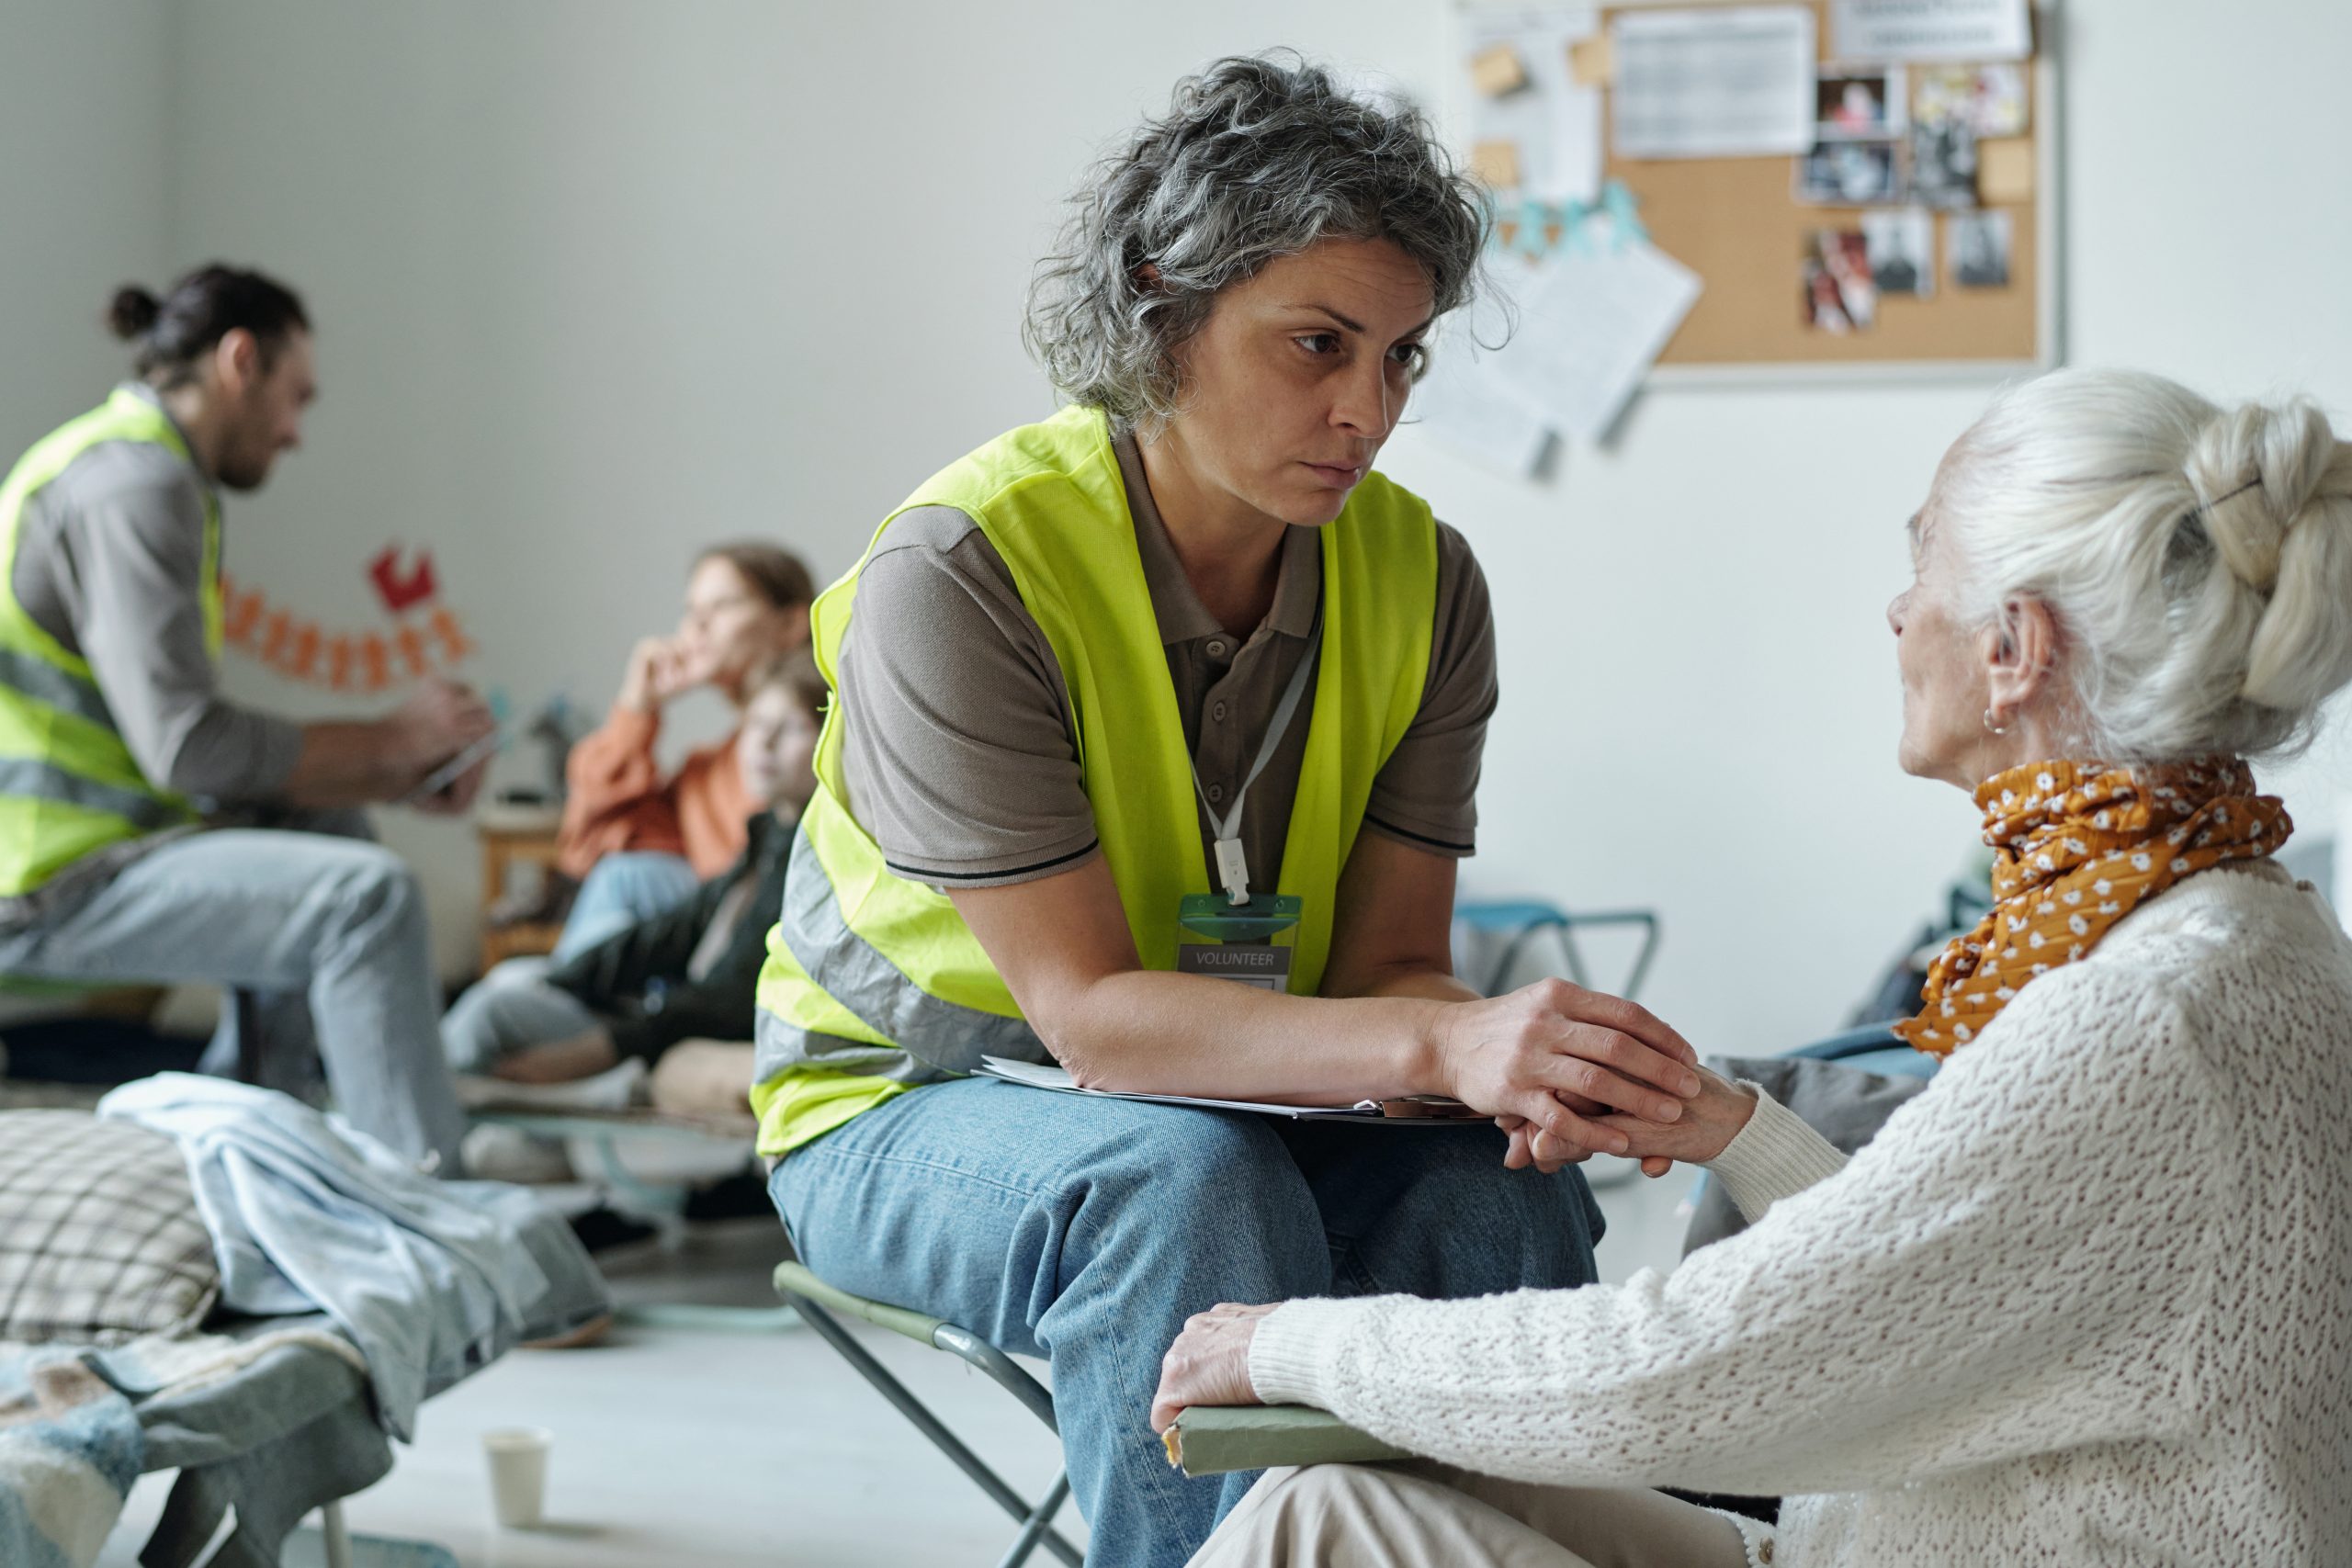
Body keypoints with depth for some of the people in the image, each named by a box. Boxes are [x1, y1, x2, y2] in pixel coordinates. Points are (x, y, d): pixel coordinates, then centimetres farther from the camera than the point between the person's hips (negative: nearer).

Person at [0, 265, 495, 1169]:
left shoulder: (137, 469, 17)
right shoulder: (135, 485, -16)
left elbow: (185, 739, 15)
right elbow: (188, 745, -24)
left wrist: (396, 778, 7)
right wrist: (392, 739, -12)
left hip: (73, 835, 11)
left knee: (327, 832, 26)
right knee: (366, 894, -23)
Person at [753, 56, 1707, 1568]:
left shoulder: (1419, 578, -6)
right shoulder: (962, 572, -22)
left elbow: (1388, 967, -6)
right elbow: (1085, 1004, -27)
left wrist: (1533, 1062, -31)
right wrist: (1443, 1045, -41)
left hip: (1242, 1103, 4)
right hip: (916, 1106, -4)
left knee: (1501, 1204, -26)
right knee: (1192, 1189, -36)